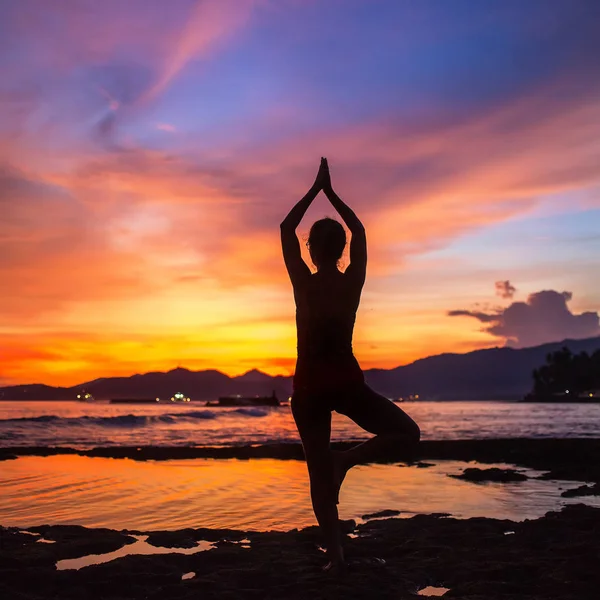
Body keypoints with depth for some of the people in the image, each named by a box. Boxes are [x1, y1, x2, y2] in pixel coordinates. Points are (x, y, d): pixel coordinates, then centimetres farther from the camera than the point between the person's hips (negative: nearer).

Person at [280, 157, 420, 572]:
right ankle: (348, 459, -10)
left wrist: (316, 189, 10)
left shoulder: (303, 283, -6)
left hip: (309, 384, 1)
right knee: (408, 433, 12)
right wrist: (331, 192, 18)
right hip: (346, 381, -1)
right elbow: (359, 230, 13)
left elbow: (286, 229, 6)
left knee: (319, 474, 8)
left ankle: (336, 554, 5)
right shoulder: (353, 282, -3)